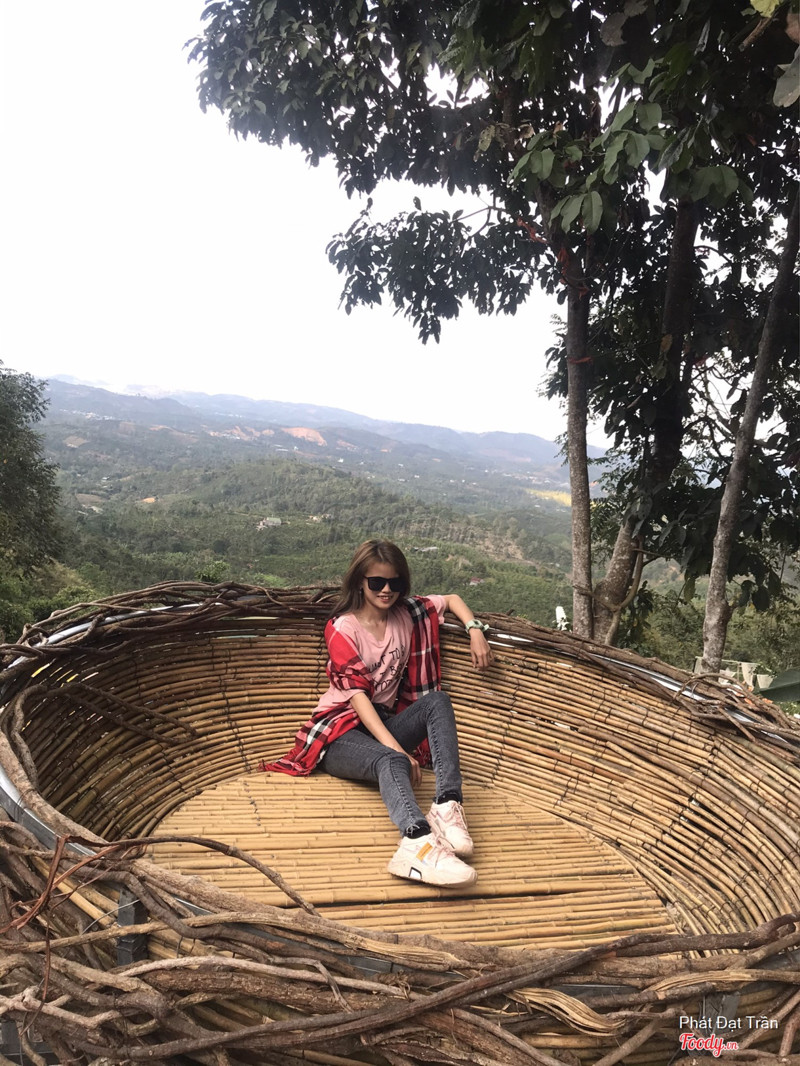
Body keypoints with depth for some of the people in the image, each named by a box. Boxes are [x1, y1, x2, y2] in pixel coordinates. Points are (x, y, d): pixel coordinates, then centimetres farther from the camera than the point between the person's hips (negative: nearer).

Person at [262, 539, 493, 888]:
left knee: (438, 701, -22)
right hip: (341, 732, -6)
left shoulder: (407, 613, 6)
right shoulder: (342, 628, -11)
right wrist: (398, 749, -29)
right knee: (391, 762, -37)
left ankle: (448, 805, -36)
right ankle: (418, 843, -67)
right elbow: (357, 696, -19)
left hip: (385, 721, 6)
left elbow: (452, 600, 20)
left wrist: (475, 630, -2)